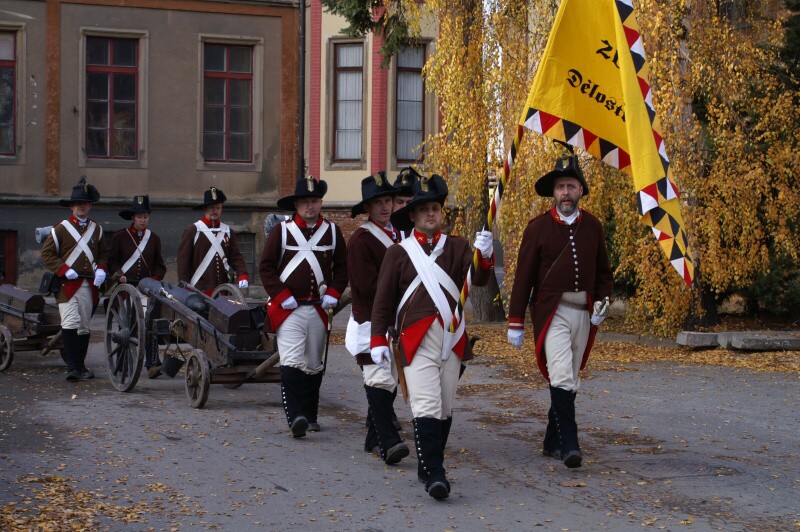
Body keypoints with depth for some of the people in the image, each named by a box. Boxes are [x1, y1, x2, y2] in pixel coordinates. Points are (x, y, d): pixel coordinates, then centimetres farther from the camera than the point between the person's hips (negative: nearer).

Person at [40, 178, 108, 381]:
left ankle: (80, 366, 19)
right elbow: (46, 254, 0)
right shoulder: (61, 229, 0)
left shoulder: (96, 229, 13)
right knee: (70, 324, -16)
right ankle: (72, 367, -16)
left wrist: (101, 269, 2)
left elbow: (103, 253, 23)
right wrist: (65, 271, -12)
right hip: (67, 285, -4)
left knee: (84, 327, 9)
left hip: (89, 286, 4)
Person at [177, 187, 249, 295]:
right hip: (199, 289, -4)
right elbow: (183, 261, -3)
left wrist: (243, 276, -11)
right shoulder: (192, 231, -1)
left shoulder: (228, 232, 12)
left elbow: (236, 257, 7)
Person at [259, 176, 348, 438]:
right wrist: (283, 297, -8)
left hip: (319, 309, 3)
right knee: (292, 363, -16)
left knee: (314, 366, 10)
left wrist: (332, 295, 0)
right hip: (288, 309, -3)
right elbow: (266, 267, 1)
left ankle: (310, 416, 21)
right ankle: (295, 417, -22)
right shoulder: (282, 231, 1)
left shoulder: (332, 231, 9)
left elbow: (341, 268, 15)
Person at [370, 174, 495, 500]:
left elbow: (478, 279, -5)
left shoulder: (457, 247, 10)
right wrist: (378, 340, 0)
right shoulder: (398, 253, 6)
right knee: (426, 407, -13)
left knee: (445, 408, 8)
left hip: (453, 337, 3)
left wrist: (484, 256, -25)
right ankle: (434, 474, -17)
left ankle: (429, 466, 21)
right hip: (416, 337, -3)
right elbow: (383, 300, 6)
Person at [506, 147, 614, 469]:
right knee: (562, 377, -18)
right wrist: (515, 323, -3)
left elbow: (603, 272, 18)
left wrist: (602, 301, -1)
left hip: (583, 313, 5)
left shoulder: (593, 227, 10)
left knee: (570, 381, 10)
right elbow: (523, 277, -1)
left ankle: (552, 443, 21)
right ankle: (569, 444, -20)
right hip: (551, 312, -4)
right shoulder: (538, 227, -1)